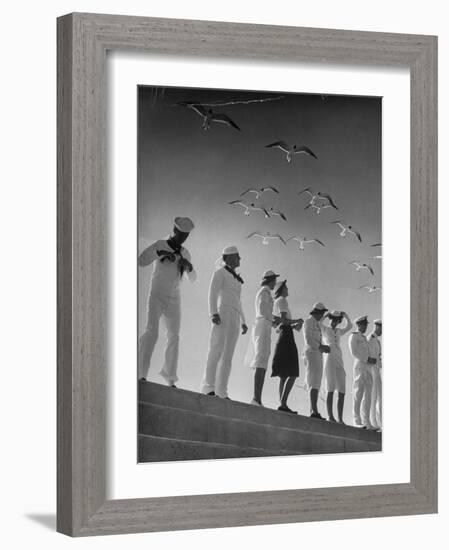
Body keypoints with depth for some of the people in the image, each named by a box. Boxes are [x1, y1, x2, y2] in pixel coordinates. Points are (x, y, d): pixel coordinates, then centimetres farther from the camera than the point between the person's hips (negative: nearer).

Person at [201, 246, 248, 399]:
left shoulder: (235, 279, 28)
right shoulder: (220, 273, 3)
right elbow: (212, 293, -10)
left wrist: (243, 322, 22)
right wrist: (213, 313, -24)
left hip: (234, 319, 8)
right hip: (222, 314, -8)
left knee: (228, 356, -2)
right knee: (216, 350, -19)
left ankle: (221, 392, -9)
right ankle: (209, 386, -27)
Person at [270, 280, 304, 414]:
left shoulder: (275, 303, 24)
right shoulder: (282, 300, -2)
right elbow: (284, 319, -15)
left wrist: (294, 326, 18)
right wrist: (297, 321, 0)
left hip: (281, 336, 10)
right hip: (287, 337, -10)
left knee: (284, 375, 4)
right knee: (292, 374, -16)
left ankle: (283, 404, -3)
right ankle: (283, 403, -27)